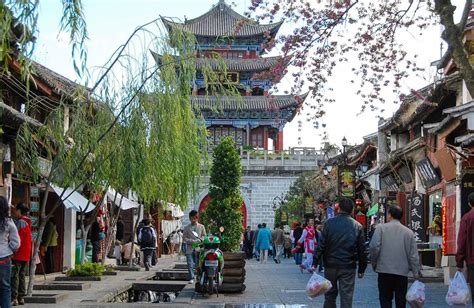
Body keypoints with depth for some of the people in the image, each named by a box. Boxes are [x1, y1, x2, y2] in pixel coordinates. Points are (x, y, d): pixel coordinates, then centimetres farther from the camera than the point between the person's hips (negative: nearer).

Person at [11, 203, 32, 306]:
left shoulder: (20, 222, -13)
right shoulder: (27, 222, 15)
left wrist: (13, 251, -16)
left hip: (18, 255, -9)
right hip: (26, 255, 9)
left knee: (14, 275, -6)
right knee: (22, 275, 11)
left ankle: (14, 298, -9)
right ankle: (21, 297, 13)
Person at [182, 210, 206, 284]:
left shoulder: (201, 227, 10)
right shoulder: (186, 228, 8)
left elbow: (204, 236, 11)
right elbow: (184, 238, 3)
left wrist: (199, 240, -9)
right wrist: (193, 241, -11)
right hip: (190, 249, 0)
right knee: (190, 265, -7)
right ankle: (191, 278, -1)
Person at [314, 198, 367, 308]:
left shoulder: (329, 223, -4)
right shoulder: (357, 226, 0)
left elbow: (321, 245, -7)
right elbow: (362, 250, 1)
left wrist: (315, 263, -3)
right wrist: (361, 269, 8)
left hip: (331, 265, 0)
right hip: (348, 267, 0)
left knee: (330, 295, 14)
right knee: (346, 297, 2)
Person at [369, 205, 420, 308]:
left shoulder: (381, 228, -2)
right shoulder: (408, 232, 5)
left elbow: (374, 247, -11)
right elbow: (413, 255, 3)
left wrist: (374, 263, 4)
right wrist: (416, 273, 9)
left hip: (384, 270, -2)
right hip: (402, 272, 2)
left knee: (385, 299, 5)